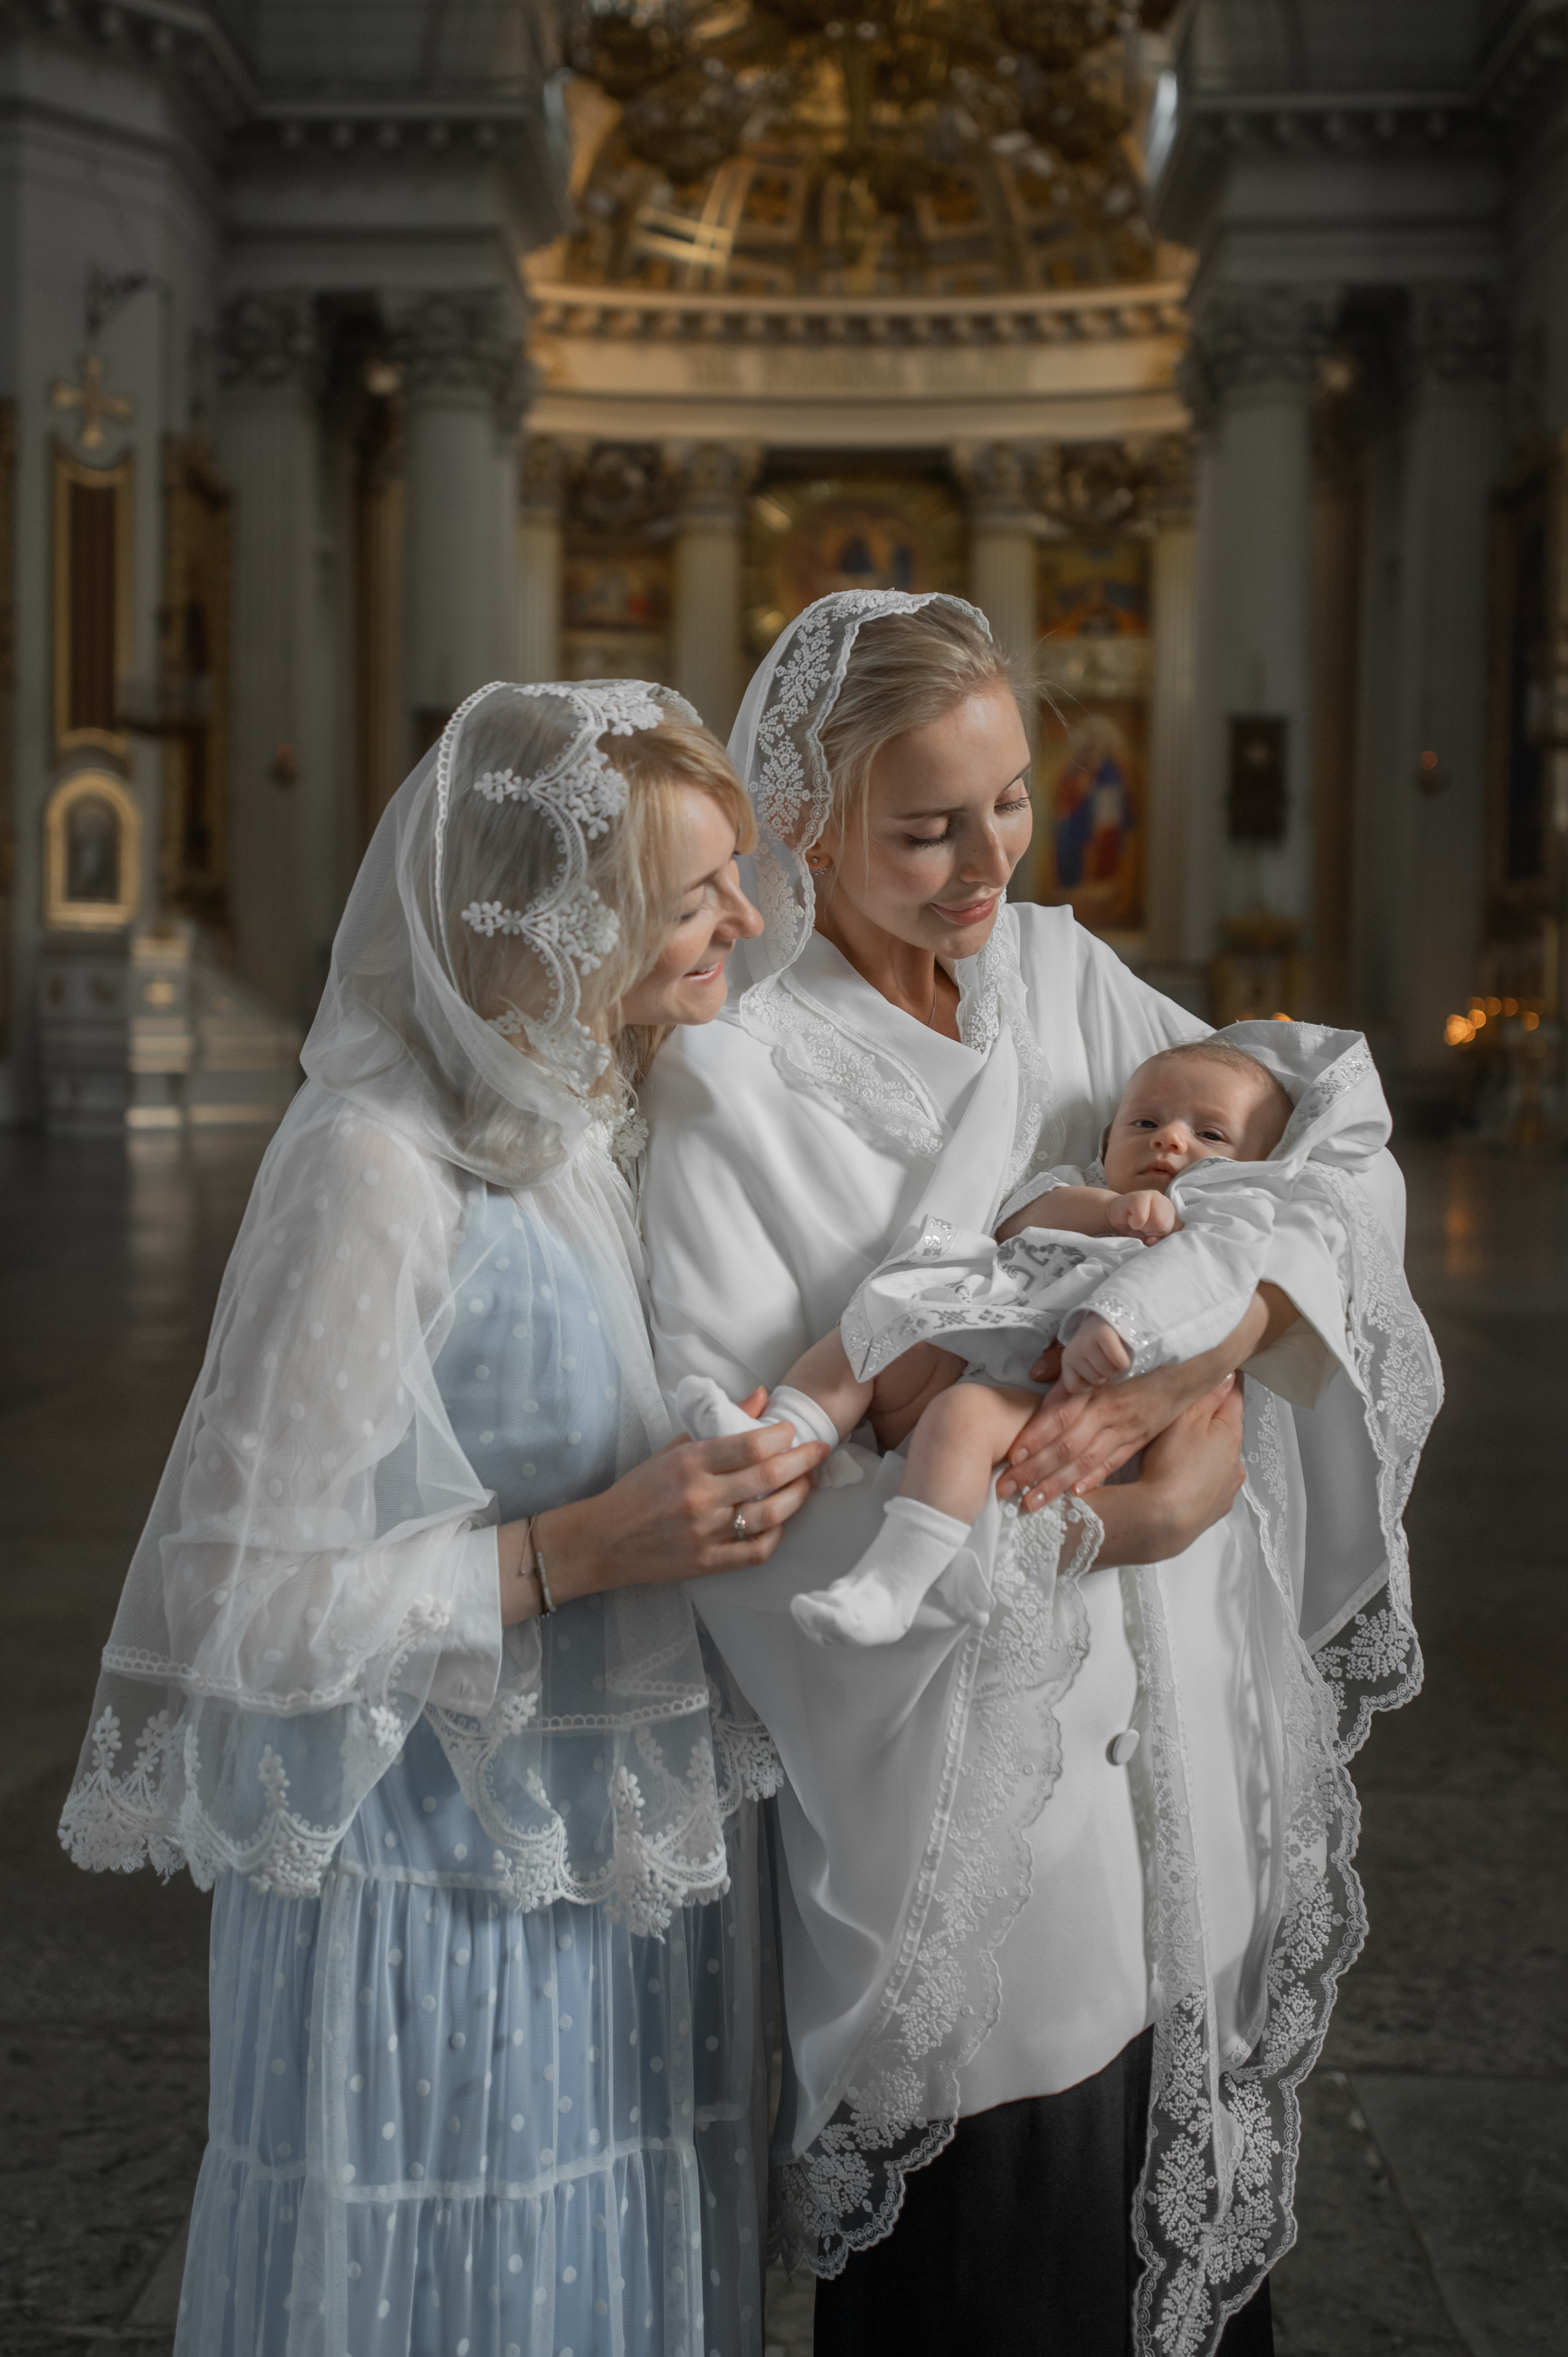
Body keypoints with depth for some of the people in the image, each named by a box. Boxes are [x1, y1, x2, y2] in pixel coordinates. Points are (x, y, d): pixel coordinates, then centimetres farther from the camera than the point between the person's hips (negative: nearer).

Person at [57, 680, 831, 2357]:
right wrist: (579, 1553, -24)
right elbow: (240, 1600, -21)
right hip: (445, 1890, -7)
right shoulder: (372, 1166, -23)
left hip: (635, 1852, 7)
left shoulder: (615, 1118, 3)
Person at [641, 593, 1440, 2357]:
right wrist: (1082, 1527, -21)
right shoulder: (733, 1081, -15)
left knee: (1179, 2216, 18)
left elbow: (1340, 1154, -1)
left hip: (1165, 1728, 6)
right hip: (951, 1758, -5)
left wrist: (1196, 1358, -20)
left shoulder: (1058, 974, 4)